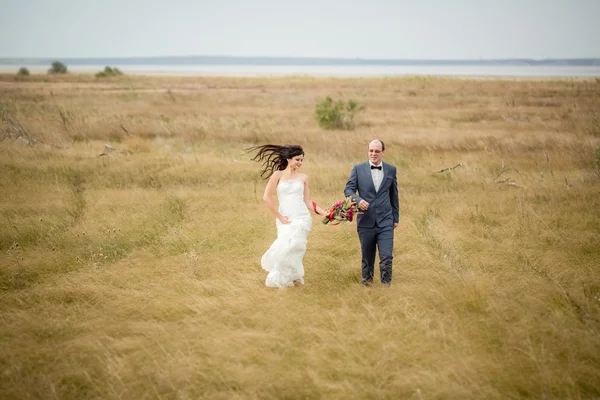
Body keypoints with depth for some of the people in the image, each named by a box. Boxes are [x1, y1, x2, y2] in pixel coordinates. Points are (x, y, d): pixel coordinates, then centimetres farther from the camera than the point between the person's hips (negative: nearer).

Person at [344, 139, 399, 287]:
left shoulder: (391, 170, 6)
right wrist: (358, 200, -23)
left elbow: (394, 195, 13)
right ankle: (367, 280, 32)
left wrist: (396, 217, 15)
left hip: (385, 221, 0)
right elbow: (348, 189, -2)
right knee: (367, 256, 12)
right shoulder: (358, 169, 1)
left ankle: (386, 284, 6)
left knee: (387, 257, -8)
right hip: (366, 221, 0)